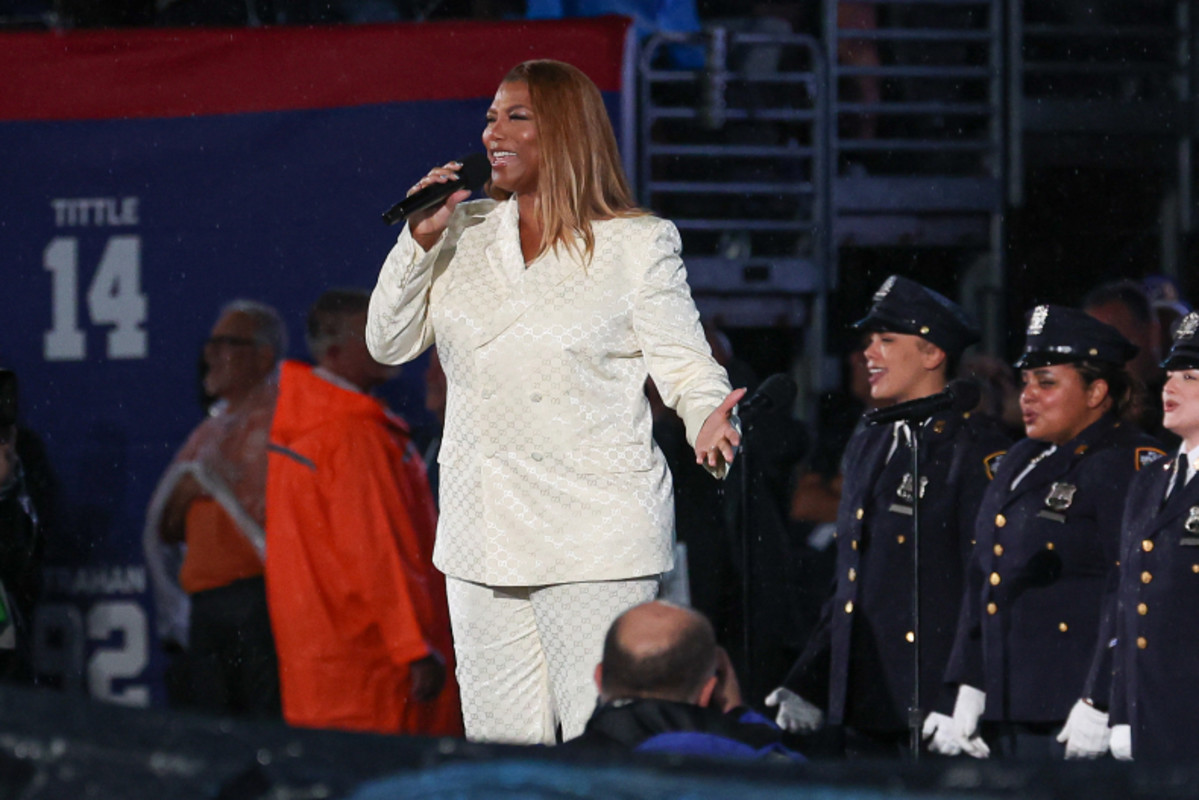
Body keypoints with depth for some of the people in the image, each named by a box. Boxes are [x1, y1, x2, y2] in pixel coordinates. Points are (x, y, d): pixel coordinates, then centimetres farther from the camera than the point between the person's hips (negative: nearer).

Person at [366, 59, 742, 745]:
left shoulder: (639, 244, 0)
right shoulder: (467, 235, 13)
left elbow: (684, 361, -3)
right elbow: (390, 344, 13)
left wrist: (707, 418, -24)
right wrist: (421, 242, 0)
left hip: (596, 533, -5)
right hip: (483, 531, 5)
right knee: (496, 744, 6)